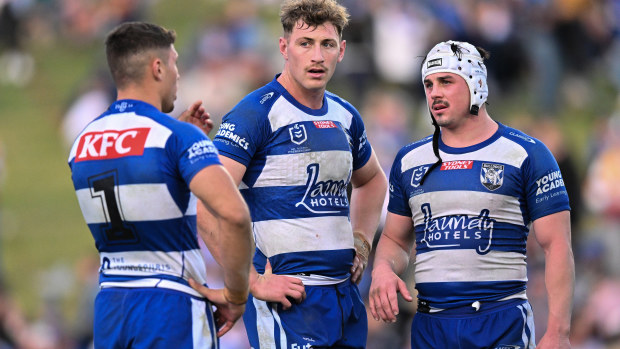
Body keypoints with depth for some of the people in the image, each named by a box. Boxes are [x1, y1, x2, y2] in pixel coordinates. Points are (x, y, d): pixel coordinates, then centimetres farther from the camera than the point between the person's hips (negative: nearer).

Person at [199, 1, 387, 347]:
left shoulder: (344, 117, 13)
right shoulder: (256, 113, -10)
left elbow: (372, 181, 35)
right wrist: (254, 283, -19)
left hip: (344, 292, 7)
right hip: (288, 298, -7)